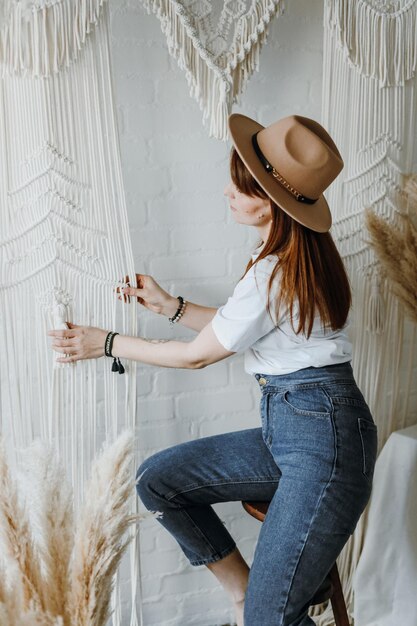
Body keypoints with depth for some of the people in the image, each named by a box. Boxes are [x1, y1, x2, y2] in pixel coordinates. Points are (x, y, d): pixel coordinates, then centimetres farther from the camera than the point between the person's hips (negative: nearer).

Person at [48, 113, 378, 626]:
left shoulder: (276, 274, -21)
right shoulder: (291, 254, 8)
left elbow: (196, 355, -9)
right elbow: (238, 326, 21)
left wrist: (107, 343, 3)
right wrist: (171, 306, 17)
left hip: (326, 437, -10)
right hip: (284, 430, 10)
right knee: (156, 479, 4)